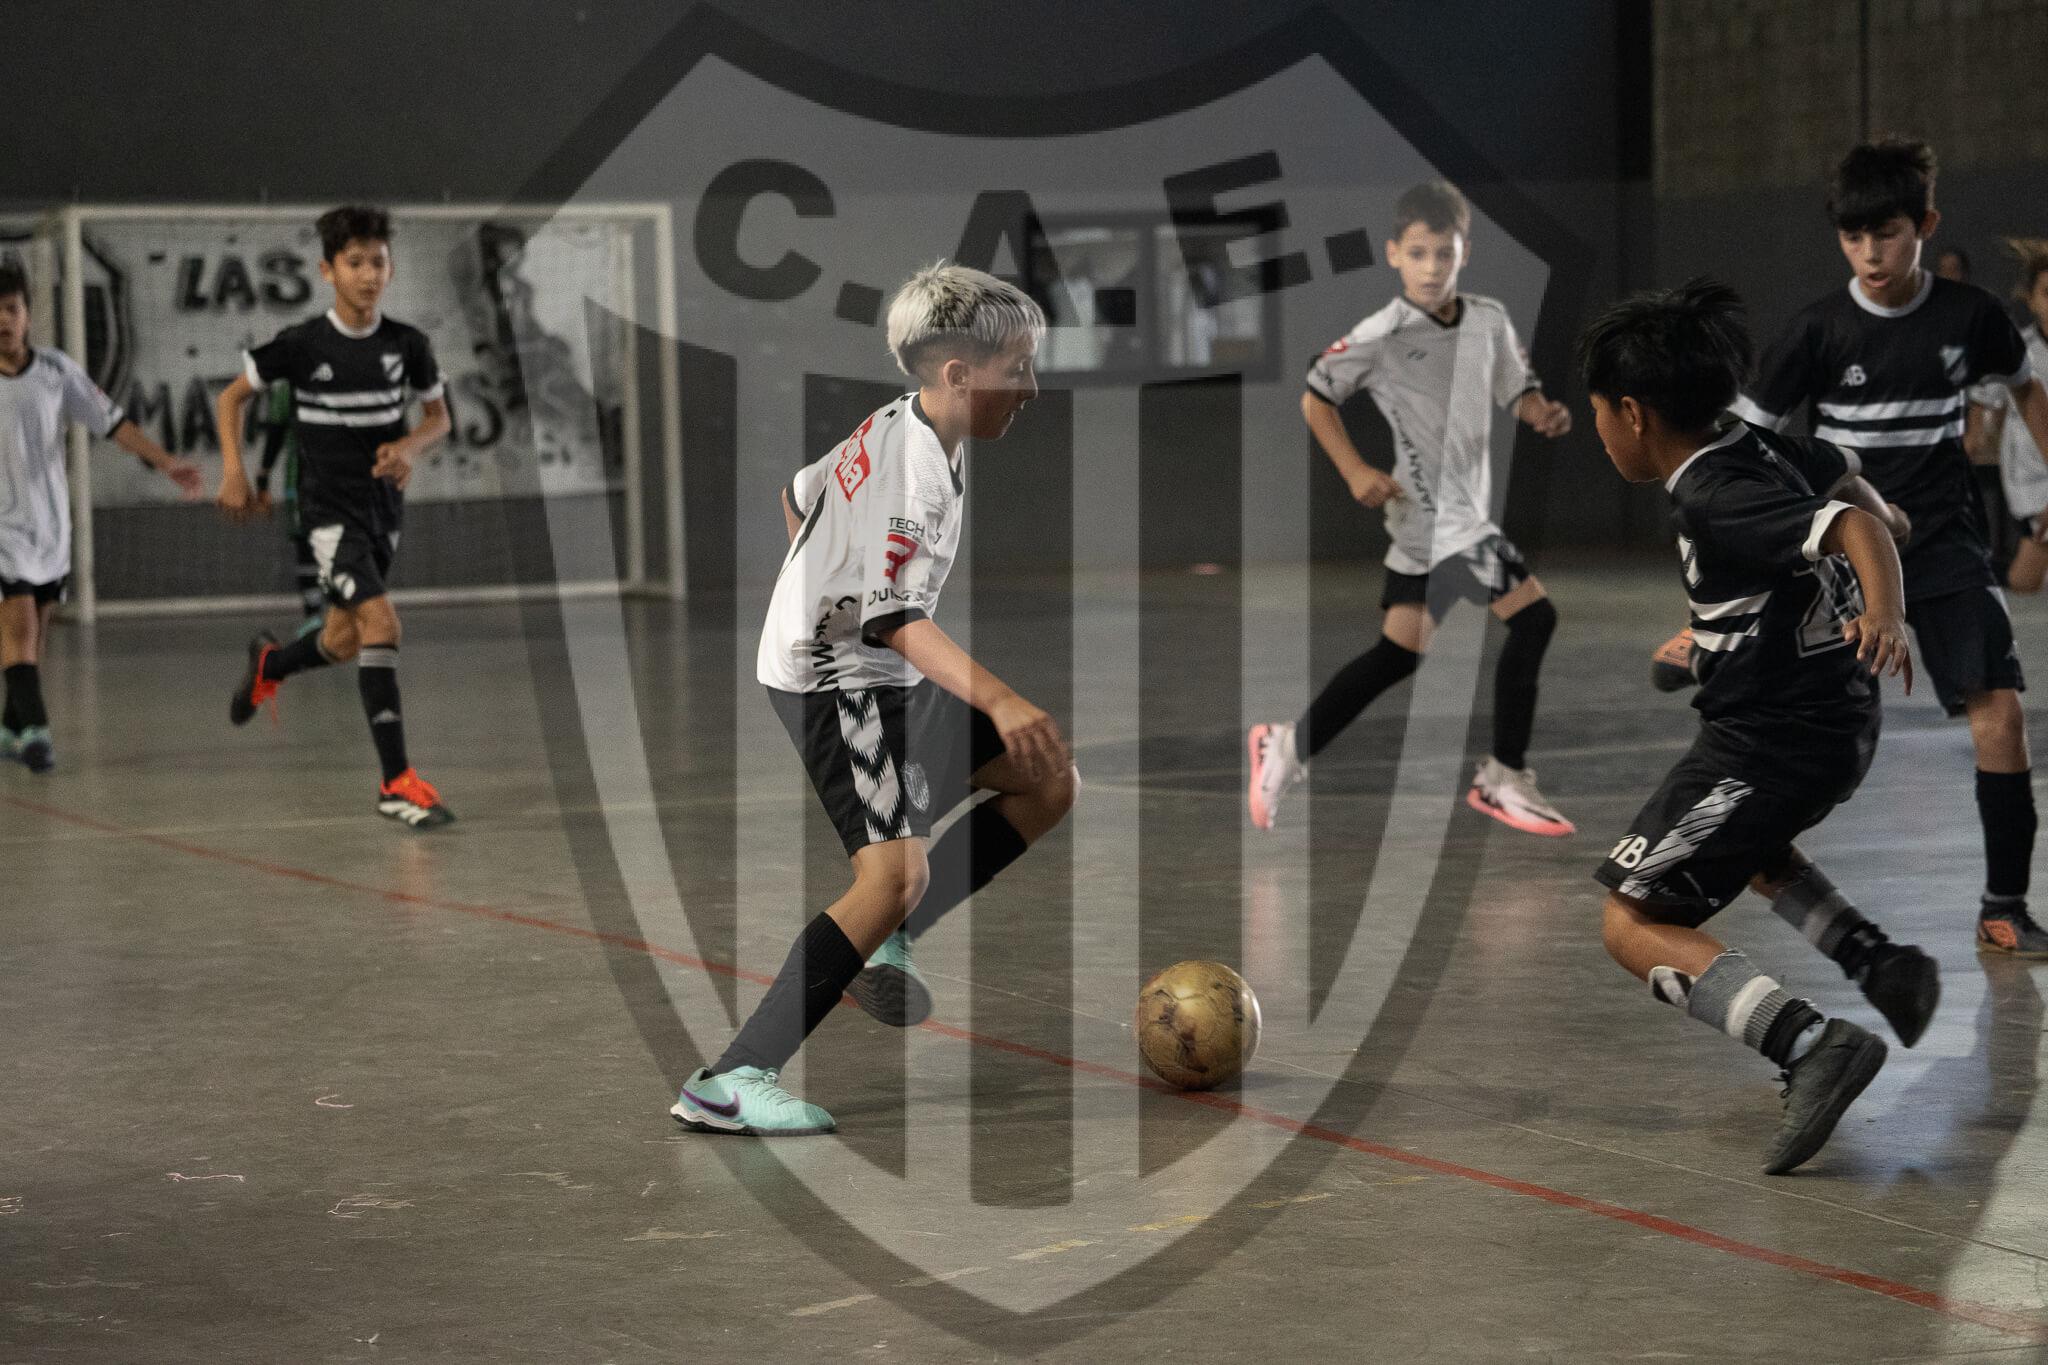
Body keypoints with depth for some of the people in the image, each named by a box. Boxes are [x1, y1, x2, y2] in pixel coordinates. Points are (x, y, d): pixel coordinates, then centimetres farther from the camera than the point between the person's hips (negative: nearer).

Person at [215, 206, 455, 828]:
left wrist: (411, 444, -10)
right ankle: (397, 782, -23)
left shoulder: (407, 344, -3)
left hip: (383, 507, 5)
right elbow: (232, 396, 2)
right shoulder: (301, 344, -11)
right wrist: (233, 471, -7)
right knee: (381, 621, -23)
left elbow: (438, 415, 11)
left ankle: (268, 666, 53)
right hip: (329, 511, -5)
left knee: (344, 641, 17)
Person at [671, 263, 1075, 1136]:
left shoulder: (896, 425, 6)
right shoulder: (914, 472, -24)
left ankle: (882, 942, 13)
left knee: (1051, 783, 13)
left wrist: (822, 583, 34)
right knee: (895, 873, -23)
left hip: (884, 677, 10)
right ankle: (728, 1083, -25)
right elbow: (892, 619, -28)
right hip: (837, 681, -10)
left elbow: (798, 496, 21)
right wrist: (1000, 702, -34)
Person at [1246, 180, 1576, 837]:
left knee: (1399, 652, 11)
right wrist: (1355, 471, -11)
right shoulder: (1382, 335, -13)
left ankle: (1289, 748, 20)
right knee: (1532, 617, -12)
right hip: (1436, 515, -7)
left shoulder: (1489, 322, 3)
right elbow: (1315, 396, -4)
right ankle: (1506, 778, -1)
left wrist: (1544, 413, -7)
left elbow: (1517, 389, 15)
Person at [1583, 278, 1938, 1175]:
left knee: (1633, 922, -4)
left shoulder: (1714, 504, -22)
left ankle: (1809, 1041, -25)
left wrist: (1884, 613, -47)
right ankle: (1878, 963, 18)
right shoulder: (1762, 451, 4)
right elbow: (1844, 481, 23)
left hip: (1769, 744, -10)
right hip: (1839, 722, 10)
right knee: (1745, 840, 39)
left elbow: (1856, 523, -33)